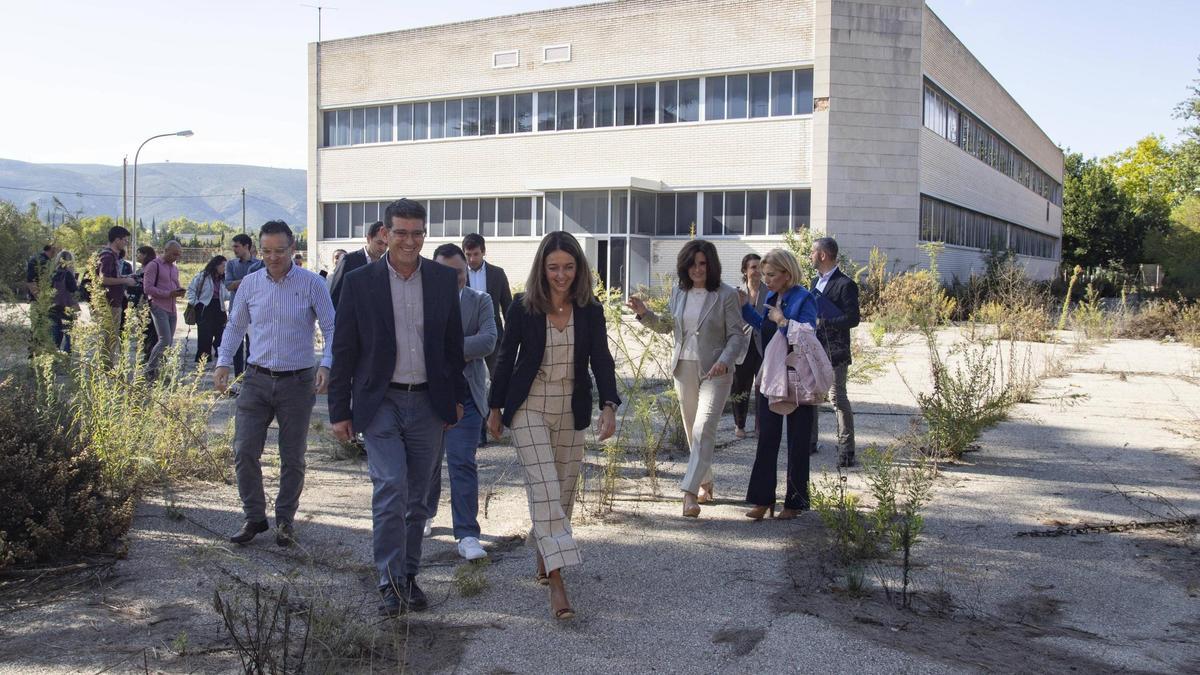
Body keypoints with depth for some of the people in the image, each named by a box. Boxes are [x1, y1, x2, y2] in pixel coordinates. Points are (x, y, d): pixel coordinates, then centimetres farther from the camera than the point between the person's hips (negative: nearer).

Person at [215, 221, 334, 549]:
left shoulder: (312, 284, -5)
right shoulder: (250, 283, 4)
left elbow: (331, 329, -4)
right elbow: (235, 326, 14)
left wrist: (325, 365, -20)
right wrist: (223, 362, 2)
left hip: (297, 383, -2)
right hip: (257, 380, 2)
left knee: (293, 457, 7)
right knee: (244, 452, -2)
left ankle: (285, 520, 23)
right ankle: (254, 518, 15)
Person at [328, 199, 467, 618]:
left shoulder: (444, 279, 4)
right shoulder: (360, 282, -3)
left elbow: (453, 343, 11)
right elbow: (344, 350, 0)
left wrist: (456, 398, 11)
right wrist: (339, 411, -1)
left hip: (428, 403, 3)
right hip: (380, 403, -3)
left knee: (417, 498, 10)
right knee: (390, 490, -13)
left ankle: (408, 577, 24)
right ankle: (391, 583, -2)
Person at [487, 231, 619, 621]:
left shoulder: (590, 311, -1)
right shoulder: (522, 308, -7)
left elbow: (601, 360, -5)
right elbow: (507, 358, 2)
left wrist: (609, 406, -19)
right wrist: (495, 408, 6)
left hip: (571, 412, 3)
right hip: (529, 409, -3)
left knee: (564, 491, 10)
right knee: (545, 489, -12)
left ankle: (544, 556, 33)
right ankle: (557, 583, -13)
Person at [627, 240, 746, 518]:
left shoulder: (726, 295, -7)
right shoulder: (678, 292, 7)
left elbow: (737, 335, -7)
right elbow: (666, 326, 19)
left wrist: (725, 360, -23)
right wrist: (644, 313, 3)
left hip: (714, 371, -5)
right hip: (684, 368, 5)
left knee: (703, 430, -15)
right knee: (692, 431, 13)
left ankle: (690, 492, -18)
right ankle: (705, 482, 31)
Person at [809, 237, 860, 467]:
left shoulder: (845, 285, -12)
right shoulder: (816, 281, 15)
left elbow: (852, 318, -18)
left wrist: (821, 322, -22)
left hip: (834, 353, -8)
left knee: (838, 398, -5)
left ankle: (846, 450, 2)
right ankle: (810, 442, 24)